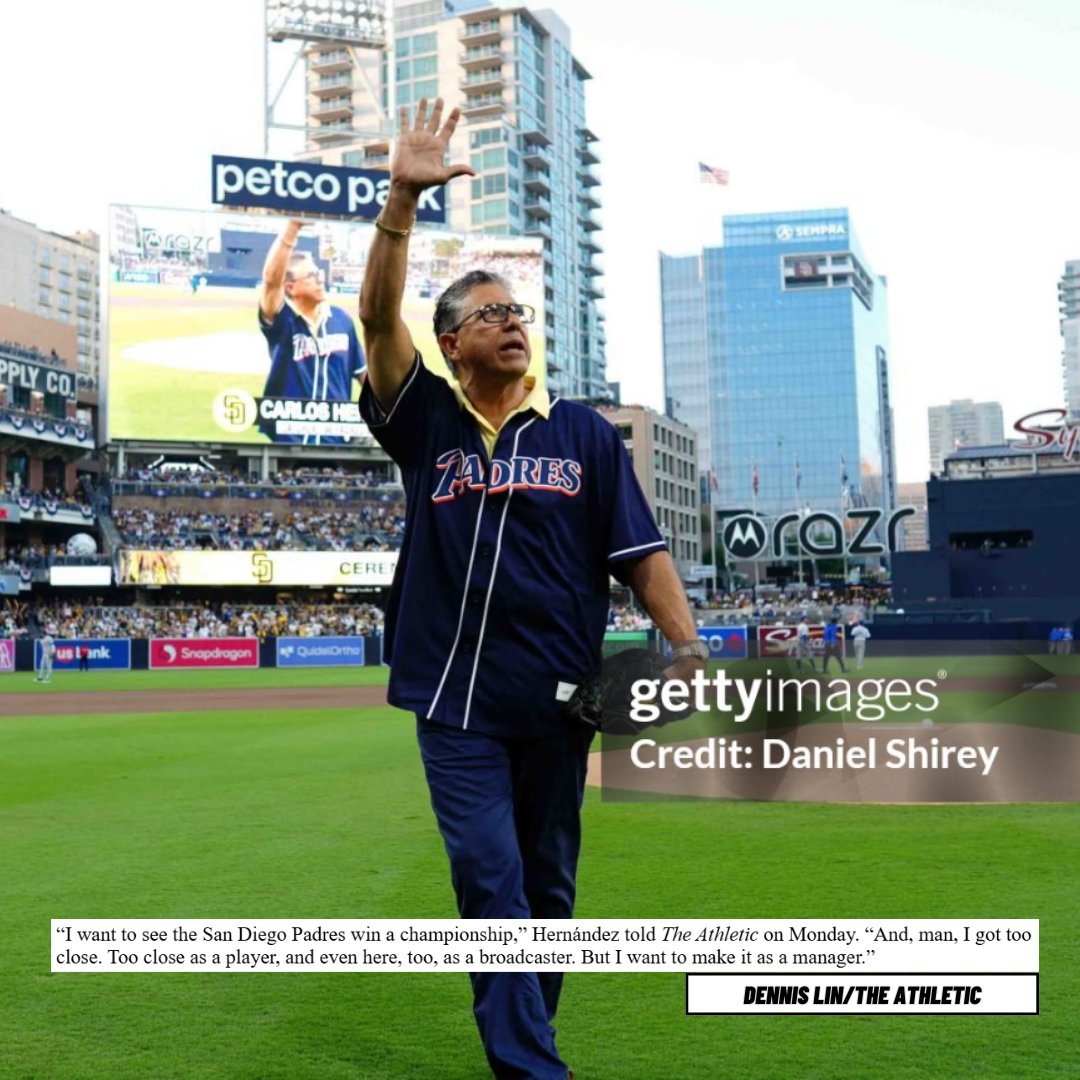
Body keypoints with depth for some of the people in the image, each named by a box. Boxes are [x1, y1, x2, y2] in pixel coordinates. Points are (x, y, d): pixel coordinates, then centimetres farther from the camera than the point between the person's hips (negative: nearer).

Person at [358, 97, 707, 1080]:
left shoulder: (584, 433, 6)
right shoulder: (428, 424, 4)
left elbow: (640, 550, 2)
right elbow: (379, 318, -9)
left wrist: (687, 645, -10)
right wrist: (404, 197, -19)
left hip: (557, 696, 1)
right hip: (456, 699, -1)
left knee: (547, 883, 13)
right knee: (491, 882, -4)